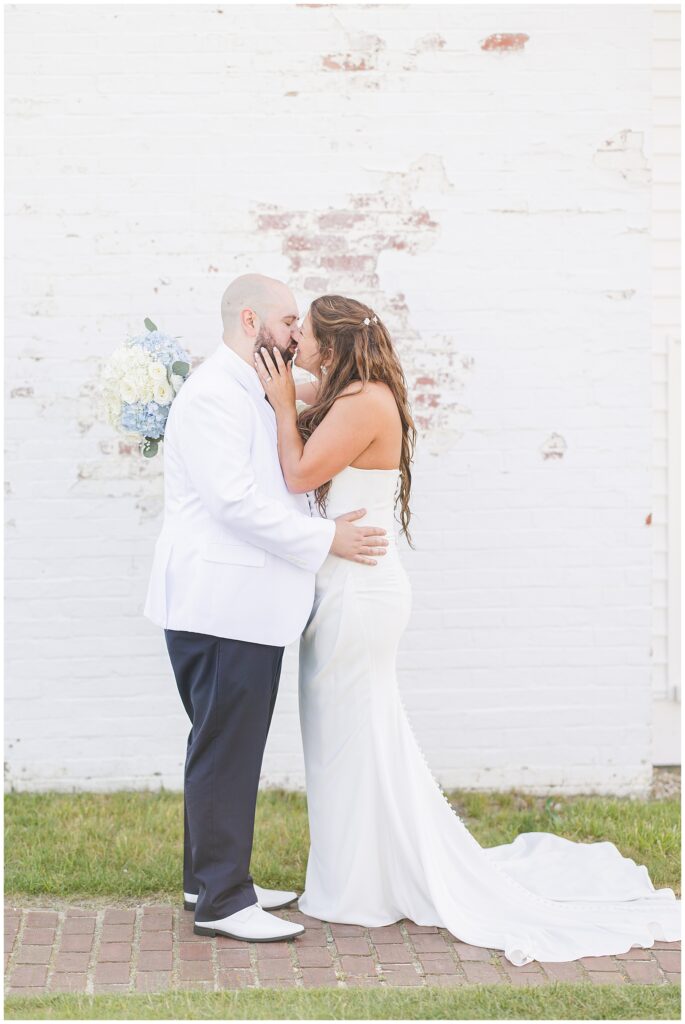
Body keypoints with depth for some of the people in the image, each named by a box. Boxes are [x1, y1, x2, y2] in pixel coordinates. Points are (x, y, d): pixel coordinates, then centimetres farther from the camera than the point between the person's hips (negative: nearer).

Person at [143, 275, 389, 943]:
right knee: (225, 751, -5)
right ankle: (220, 901, 2)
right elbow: (235, 500, -22)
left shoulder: (251, 395, 19)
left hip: (248, 606, 10)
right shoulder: (212, 394, -14)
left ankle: (212, 879, 25)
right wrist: (325, 539, -16)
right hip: (221, 606, -10)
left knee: (231, 749, 16)